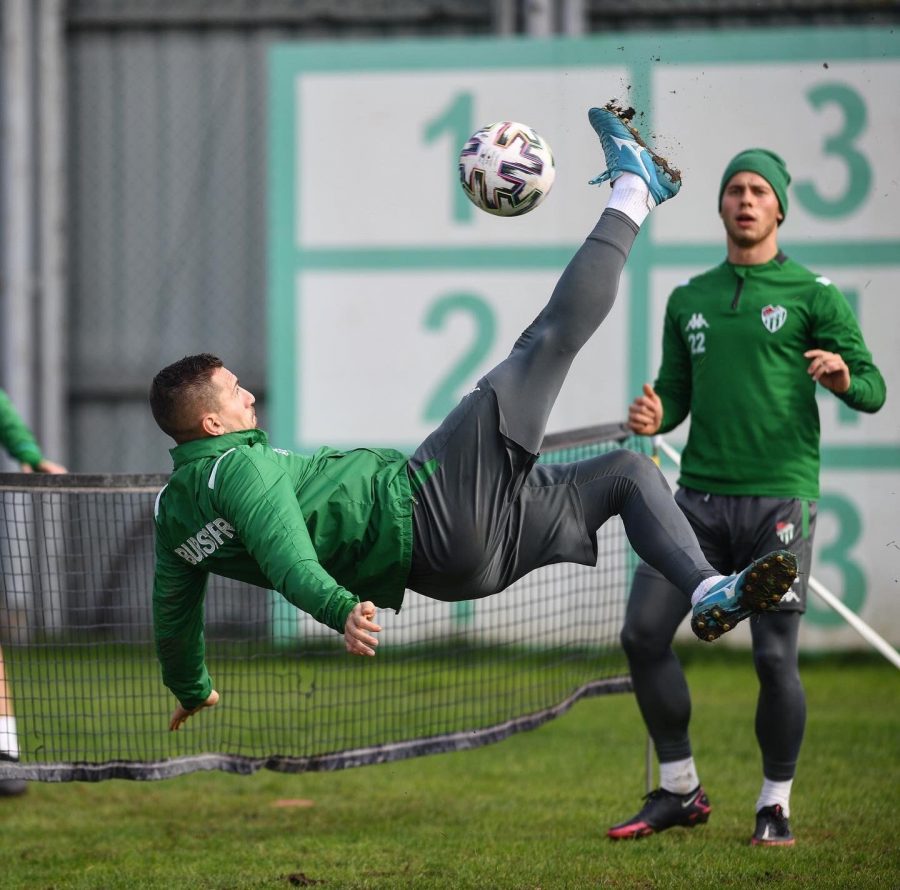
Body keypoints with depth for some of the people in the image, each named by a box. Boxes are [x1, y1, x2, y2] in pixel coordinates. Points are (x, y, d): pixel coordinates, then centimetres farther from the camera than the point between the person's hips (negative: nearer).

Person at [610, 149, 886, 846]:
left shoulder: (813, 296, 3)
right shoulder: (689, 300, 16)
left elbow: (873, 391, -1)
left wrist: (842, 374, -24)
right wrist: (654, 416, -3)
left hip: (779, 498, -4)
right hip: (701, 495, 4)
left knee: (774, 658, -9)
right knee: (643, 633, -5)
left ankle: (776, 804, 9)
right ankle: (680, 790, 10)